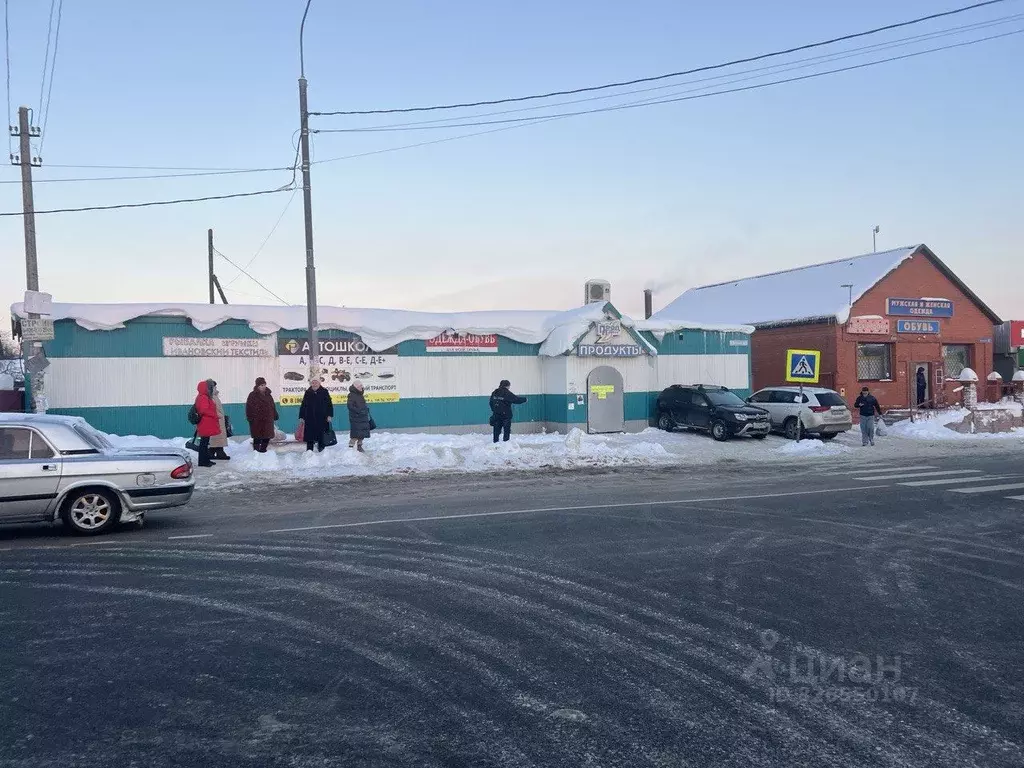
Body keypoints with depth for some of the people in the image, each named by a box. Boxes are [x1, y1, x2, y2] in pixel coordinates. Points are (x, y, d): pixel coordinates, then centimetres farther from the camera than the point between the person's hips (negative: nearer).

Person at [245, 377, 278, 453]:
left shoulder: (268, 395, 13)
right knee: (258, 436, -5)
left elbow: (273, 406, 19)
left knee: (267, 435, 7)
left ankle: (263, 449, 19)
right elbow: (249, 407, -8)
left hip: (268, 420, 6)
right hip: (257, 420, -6)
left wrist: (275, 415, 16)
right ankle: (256, 449, 2)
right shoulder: (252, 395, -5)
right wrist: (250, 417, -13)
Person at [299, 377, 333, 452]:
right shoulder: (308, 393, 8)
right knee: (309, 435, 3)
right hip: (309, 419, 2)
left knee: (321, 434, 2)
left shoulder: (324, 392, 2)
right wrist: (301, 417, 7)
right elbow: (303, 406, 11)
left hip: (321, 418, -2)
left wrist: (329, 415, -6)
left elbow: (329, 404, 2)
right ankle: (309, 450, 10)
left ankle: (321, 449, 15)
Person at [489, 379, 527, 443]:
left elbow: (491, 403, 14)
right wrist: (524, 399, 1)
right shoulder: (507, 393, -14)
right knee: (507, 430, 3)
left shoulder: (494, 393, 6)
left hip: (496, 415, 6)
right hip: (506, 416, -6)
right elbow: (516, 400, -14)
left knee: (497, 430, 12)